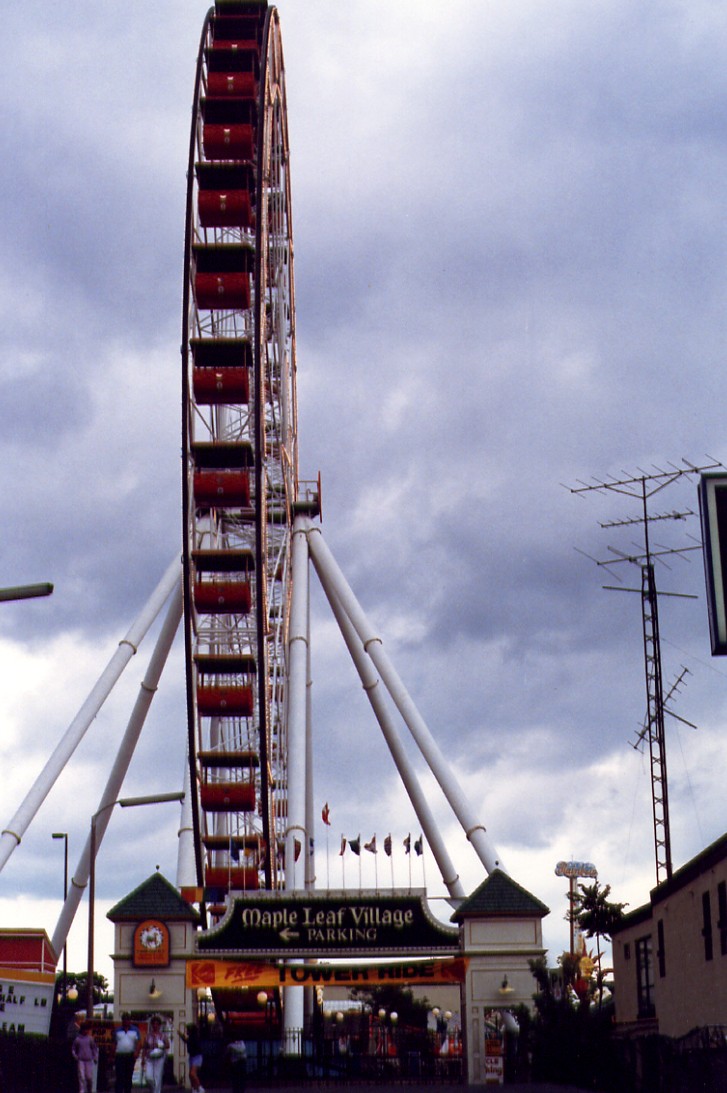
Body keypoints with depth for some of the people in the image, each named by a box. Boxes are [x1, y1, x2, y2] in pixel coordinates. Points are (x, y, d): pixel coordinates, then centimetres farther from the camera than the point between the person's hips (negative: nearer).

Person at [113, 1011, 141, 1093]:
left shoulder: (135, 1030, 9)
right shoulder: (117, 1031, 12)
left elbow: (139, 1042, 1)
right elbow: (114, 1044, 11)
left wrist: (137, 1052, -16)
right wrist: (113, 1056, 5)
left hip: (131, 1056, 1)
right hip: (119, 1056, -1)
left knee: (129, 1077, 7)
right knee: (119, 1077, -11)